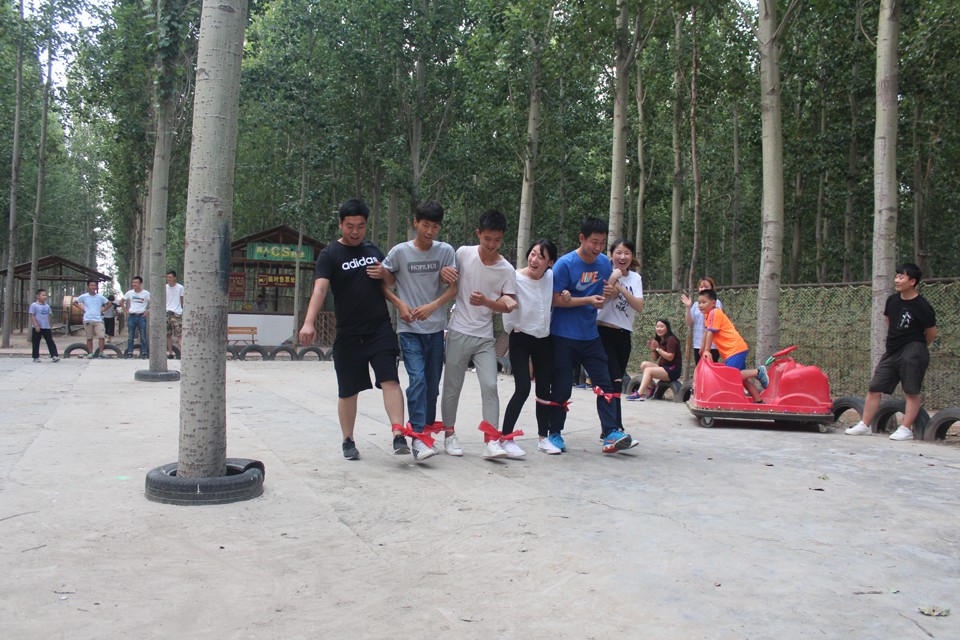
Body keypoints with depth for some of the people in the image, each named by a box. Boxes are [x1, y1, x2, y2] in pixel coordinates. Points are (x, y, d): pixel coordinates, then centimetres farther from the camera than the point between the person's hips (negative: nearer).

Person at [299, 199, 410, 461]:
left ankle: (399, 436, -18)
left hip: (381, 329, 2)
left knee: (390, 380, -14)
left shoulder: (373, 250, 12)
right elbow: (320, 288, -19)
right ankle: (348, 441, 24)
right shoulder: (330, 255, -3)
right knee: (348, 391, 8)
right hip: (348, 334, -2)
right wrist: (309, 322, -34)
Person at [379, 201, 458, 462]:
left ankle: (428, 428, 25)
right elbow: (384, 284, 5)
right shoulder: (400, 252, -3)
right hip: (409, 329, -2)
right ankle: (417, 436, -14)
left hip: (436, 328, 3)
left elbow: (453, 288, -2)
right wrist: (400, 304, -10)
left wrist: (432, 306, -17)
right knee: (418, 379, -15)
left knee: (433, 383, 9)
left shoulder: (445, 251, 1)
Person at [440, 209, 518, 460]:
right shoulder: (463, 253, -3)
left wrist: (485, 301, -20)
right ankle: (449, 432, 25)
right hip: (459, 332, 0)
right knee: (452, 387, 8)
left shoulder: (506, 269, -3)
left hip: (485, 337, 0)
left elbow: (508, 306, -3)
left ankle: (492, 441, -7)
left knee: (490, 386, -9)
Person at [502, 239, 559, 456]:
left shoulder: (551, 277, -2)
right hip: (520, 340, -5)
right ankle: (506, 438, -3)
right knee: (523, 389, -14)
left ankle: (543, 438, 23)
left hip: (544, 340, 5)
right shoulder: (515, 279, -18)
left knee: (544, 389, 10)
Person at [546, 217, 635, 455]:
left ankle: (610, 433, -3)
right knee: (562, 388, 2)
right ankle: (555, 433, 16)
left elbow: (608, 290, 18)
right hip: (564, 336, -5)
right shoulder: (565, 264, -13)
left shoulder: (604, 262, 4)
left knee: (605, 383, -3)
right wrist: (589, 300, -19)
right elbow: (556, 300, -14)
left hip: (590, 335, 5)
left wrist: (611, 292, -7)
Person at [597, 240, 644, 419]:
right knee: (614, 381, -15)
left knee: (617, 382, 10)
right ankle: (615, 427, -13)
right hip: (604, 333, -5)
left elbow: (639, 306, -6)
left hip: (624, 335, 5)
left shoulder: (635, 278, 8)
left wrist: (621, 288, -17)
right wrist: (613, 277, -19)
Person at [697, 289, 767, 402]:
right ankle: (758, 401, 18)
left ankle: (758, 372, -7)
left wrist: (706, 351, -13)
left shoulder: (714, 313, -14)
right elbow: (706, 333, 21)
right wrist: (702, 349, 25)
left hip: (736, 349, -10)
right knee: (742, 378, 12)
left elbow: (710, 333, -16)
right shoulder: (707, 315, 14)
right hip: (731, 351, 10)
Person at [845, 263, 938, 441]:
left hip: (912, 352, -7)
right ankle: (864, 425, 12)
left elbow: (931, 334, -1)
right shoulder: (892, 300, 7)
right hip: (892, 351, 7)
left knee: (911, 391, -2)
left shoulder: (922, 307, -11)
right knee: (874, 388, 6)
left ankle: (906, 429, 4)